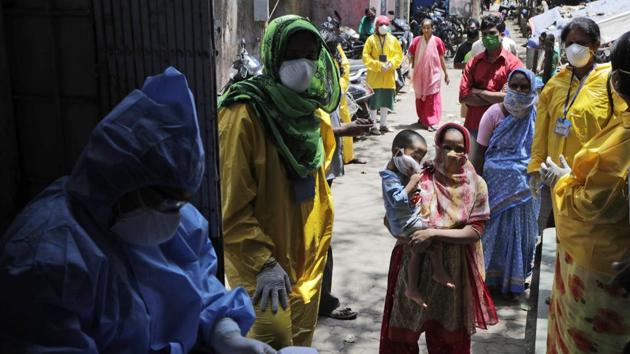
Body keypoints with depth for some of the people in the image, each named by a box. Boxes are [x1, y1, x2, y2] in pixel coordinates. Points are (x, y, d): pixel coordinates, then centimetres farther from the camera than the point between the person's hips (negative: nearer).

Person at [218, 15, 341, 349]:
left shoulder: (312, 111, 5)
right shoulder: (245, 114, -20)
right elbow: (230, 205, -21)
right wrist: (264, 263, -21)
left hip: (306, 258, 7)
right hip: (259, 263, -7)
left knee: (300, 342, 18)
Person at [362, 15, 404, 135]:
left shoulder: (393, 40, 7)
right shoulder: (371, 40, -4)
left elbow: (399, 55, 7)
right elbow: (366, 57, -7)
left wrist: (391, 63, -12)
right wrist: (378, 65, -18)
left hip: (388, 76, 4)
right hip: (375, 76, -4)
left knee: (386, 101, 13)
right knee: (374, 101, -3)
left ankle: (384, 124, 25)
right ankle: (373, 126, 4)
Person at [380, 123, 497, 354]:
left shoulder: (476, 185, -6)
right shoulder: (420, 178, -8)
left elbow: (475, 231, -12)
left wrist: (434, 233, -21)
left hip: (454, 269, 0)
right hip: (416, 265, 0)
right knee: (402, 332, 12)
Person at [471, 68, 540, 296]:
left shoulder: (536, 114, -3)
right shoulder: (495, 113, -10)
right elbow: (480, 152, -6)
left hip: (525, 187, 3)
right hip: (497, 183, -3)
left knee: (520, 230, 13)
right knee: (494, 228, 8)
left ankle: (514, 278, 32)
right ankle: (489, 276, 26)